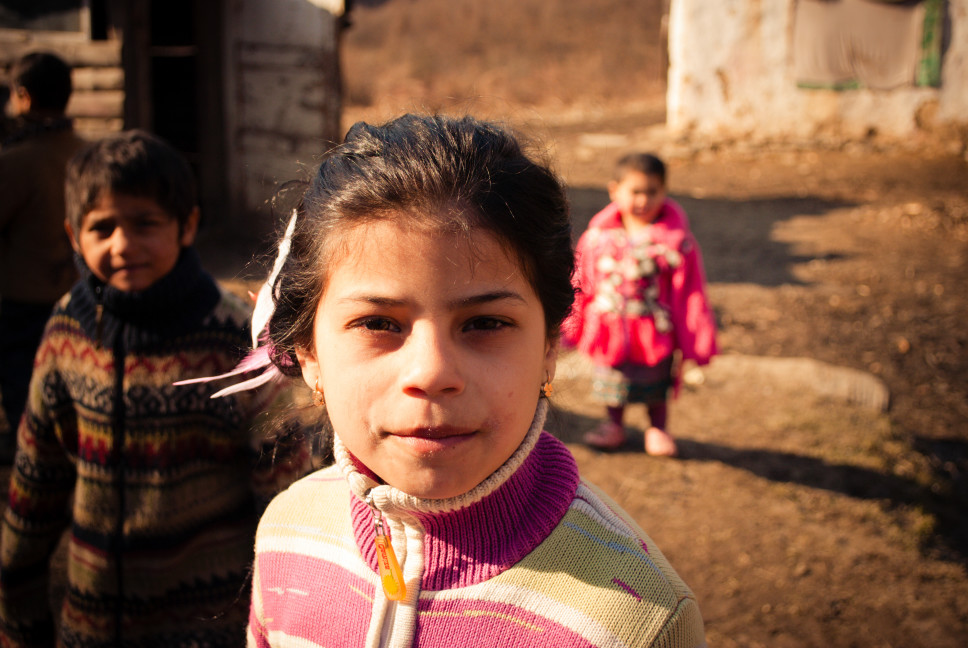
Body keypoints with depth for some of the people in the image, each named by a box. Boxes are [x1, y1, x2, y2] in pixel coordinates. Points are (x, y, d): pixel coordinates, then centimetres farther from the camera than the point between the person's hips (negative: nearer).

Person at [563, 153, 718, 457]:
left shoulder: (675, 240, -15)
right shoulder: (598, 236, -8)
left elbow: (690, 292, -11)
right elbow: (582, 284, 3)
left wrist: (694, 341, -11)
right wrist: (573, 328, 10)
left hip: (656, 334, -2)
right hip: (610, 334, 2)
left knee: (656, 387, 17)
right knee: (612, 384, 19)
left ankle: (658, 428, 40)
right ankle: (614, 425, 42)